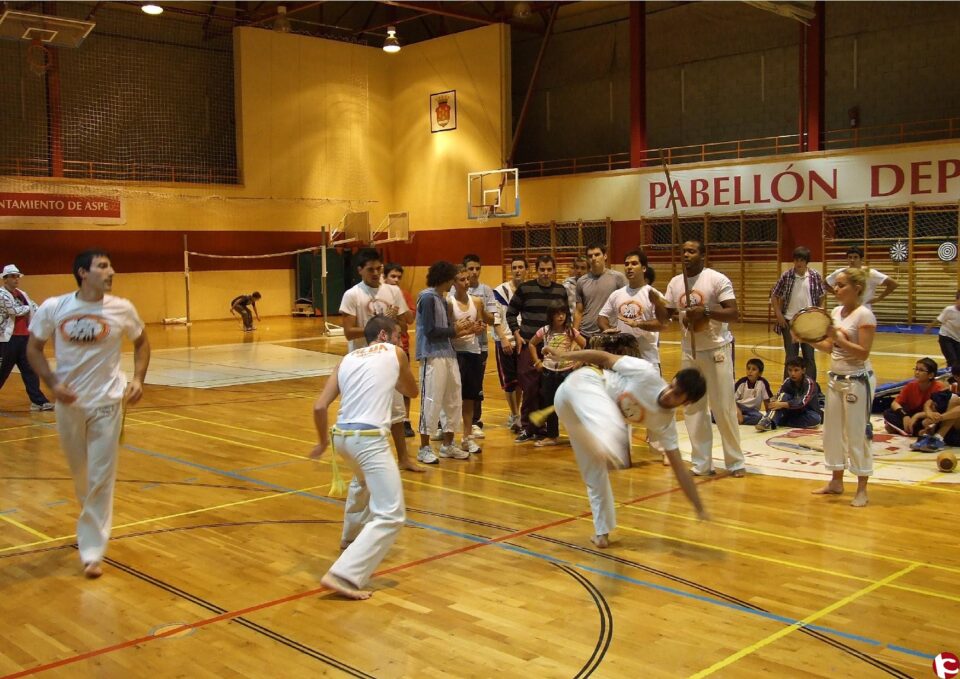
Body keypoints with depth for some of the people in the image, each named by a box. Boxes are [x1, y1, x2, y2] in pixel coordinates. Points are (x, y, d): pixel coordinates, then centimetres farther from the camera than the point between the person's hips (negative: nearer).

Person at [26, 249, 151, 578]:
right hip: (69, 402, 2)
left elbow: (141, 342, 8)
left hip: (107, 402, -1)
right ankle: (93, 524, 46)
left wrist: (138, 379, -6)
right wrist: (52, 383, -12)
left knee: (101, 478, -4)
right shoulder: (53, 308, -9)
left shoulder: (122, 309, -8)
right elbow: (34, 348, 2)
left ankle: (93, 551, 3)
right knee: (80, 474, 19)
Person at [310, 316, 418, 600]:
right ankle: (344, 574, -21)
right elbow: (412, 391, 27)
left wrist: (323, 441, 25)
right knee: (391, 515, -7)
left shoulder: (347, 359, 18)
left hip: (341, 436, 7)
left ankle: (352, 536, 57)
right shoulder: (395, 353, 11)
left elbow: (319, 407, 11)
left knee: (364, 481, 39)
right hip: (369, 438, -7)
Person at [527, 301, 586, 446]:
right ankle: (552, 436, 21)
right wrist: (537, 361, 4)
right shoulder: (545, 331, -1)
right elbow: (531, 344, 10)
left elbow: (584, 346, 1)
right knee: (549, 404, 10)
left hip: (567, 371, -2)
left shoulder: (571, 331, -4)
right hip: (548, 371, 2)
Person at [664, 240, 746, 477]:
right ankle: (701, 464, 16)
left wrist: (705, 311, -28)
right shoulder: (675, 282, 6)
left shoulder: (717, 279, -10)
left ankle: (735, 462, 12)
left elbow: (733, 313, -16)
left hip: (716, 351, -5)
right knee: (694, 408, 8)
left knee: (724, 408, -1)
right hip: (689, 352, 5)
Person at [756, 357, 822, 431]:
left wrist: (783, 404, -45)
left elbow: (802, 402, -34)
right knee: (783, 395, -21)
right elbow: (778, 396, -15)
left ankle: (782, 422, -29)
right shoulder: (787, 382, -6)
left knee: (815, 419, -37)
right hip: (793, 411, 3)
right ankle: (769, 421, -39)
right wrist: (775, 403, -38)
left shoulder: (809, 383, -20)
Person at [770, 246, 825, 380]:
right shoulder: (787, 276, -4)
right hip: (789, 321, 0)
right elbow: (774, 295, 3)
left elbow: (821, 297, 8)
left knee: (809, 356, 7)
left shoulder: (815, 276, -3)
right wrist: (779, 314, -2)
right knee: (791, 357, 5)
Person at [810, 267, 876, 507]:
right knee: (832, 431, 13)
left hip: (857, 381, -8)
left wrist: (838, 337, -25)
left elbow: (863, 353, -18)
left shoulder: (864, 315, -14)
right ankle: (836, 482, 26)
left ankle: (862, 490, 9)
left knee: (856, 434, -2)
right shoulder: (836, 312, 8)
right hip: (836, 378, 8)